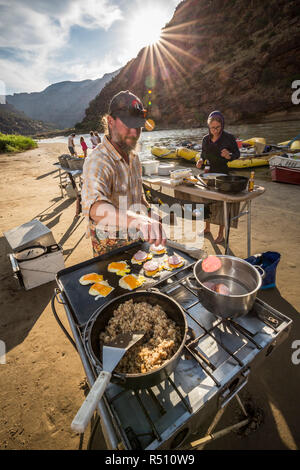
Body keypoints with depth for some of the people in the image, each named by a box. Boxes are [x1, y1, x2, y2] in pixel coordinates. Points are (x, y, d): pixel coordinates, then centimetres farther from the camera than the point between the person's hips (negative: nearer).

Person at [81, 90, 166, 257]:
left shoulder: (133, 156, 4)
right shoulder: (97, 161, -25)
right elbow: (94, 207, -45)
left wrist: (150, 215, 6)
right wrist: (139, 221, -60)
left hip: (136, 239, 6)